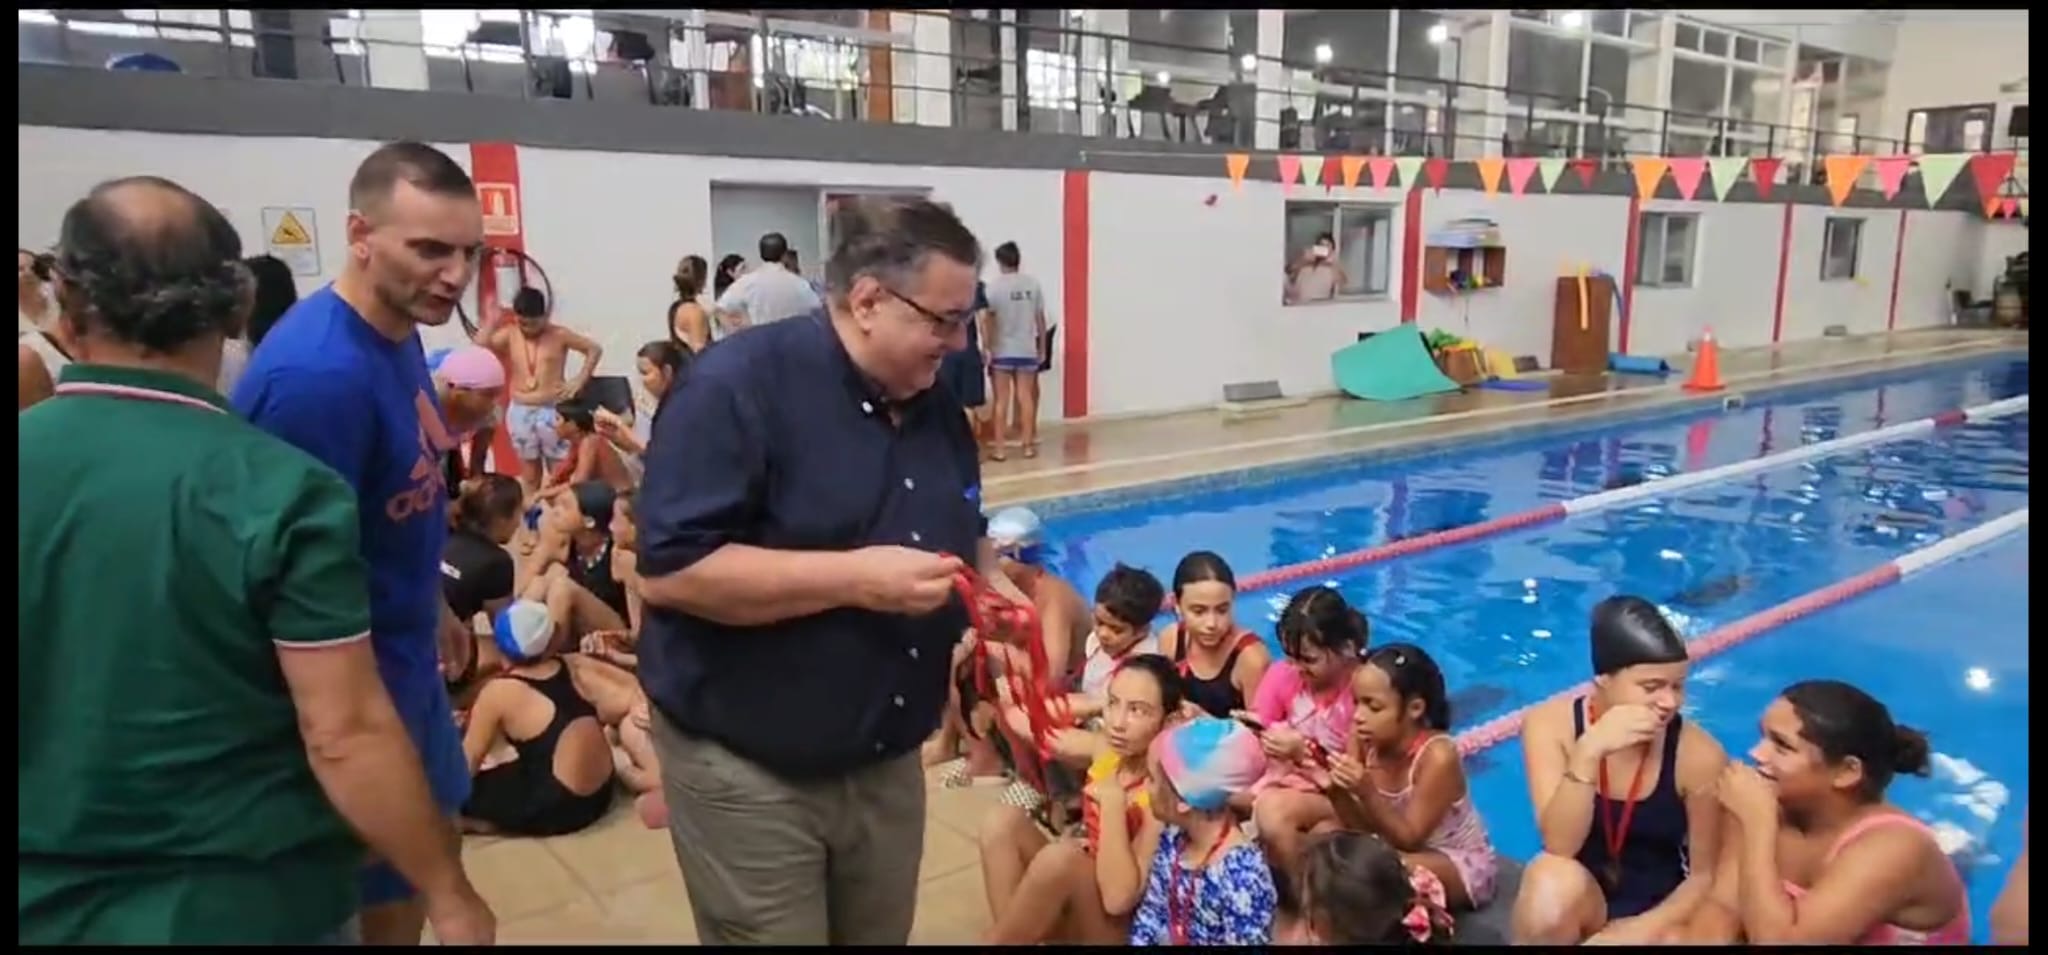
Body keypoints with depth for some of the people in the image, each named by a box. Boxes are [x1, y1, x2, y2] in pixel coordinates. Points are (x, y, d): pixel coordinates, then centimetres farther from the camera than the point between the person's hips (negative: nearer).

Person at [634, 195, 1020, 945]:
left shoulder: (937, 408, 4)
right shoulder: (737, 385, -19)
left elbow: (960, 533, 18)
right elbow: (671, 570, -25)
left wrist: (991, 582, -4)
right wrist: (855, 578, -27)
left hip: (888, 764, 7)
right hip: (750, 774, -6)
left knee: (882, 936, 20)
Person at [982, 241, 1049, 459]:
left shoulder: (994, 286, -8)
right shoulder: (1032, 284, 0)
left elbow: (990, 321, -10)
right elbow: (1040, 318, 3)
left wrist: (987, 349, -4)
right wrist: (1042, 348, 11)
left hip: (1002, 351, -2)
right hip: (1027, 350, 2)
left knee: (1002, 400, 3)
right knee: (1026, 397, 8)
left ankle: (999, 447, 4)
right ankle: (1028, 444, 11)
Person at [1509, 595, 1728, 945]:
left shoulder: (1699, 755, -17)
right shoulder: (1551, 724, -15)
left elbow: (1706, 874, -7)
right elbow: (1559, 846, -24)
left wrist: (1643, 929, -21)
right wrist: (1588, 753, -34)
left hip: (1656, 909, 0)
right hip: (1577, 903, 1)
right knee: (1553, 879, -33)